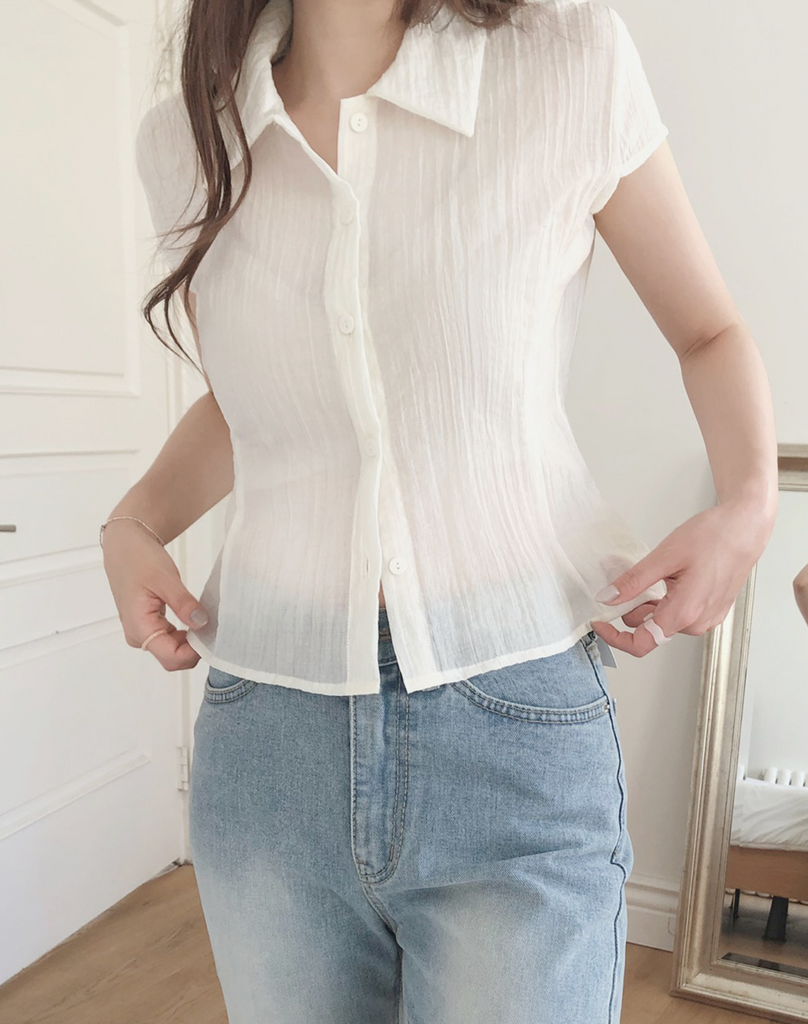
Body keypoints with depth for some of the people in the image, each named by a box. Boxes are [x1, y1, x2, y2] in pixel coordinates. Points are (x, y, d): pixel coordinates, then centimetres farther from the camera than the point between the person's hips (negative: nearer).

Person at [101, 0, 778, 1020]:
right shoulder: (184, 142, 4)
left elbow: (712, 335, 6)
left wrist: (749, 507, -11)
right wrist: (134, 524, 1)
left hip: (516, 738, -2)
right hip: (267, 737, 3)